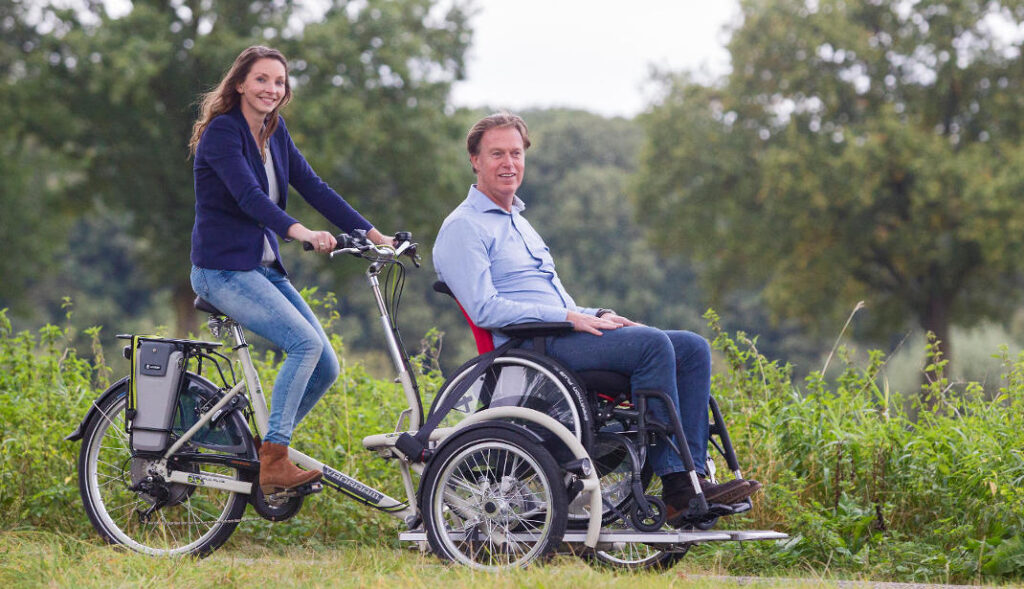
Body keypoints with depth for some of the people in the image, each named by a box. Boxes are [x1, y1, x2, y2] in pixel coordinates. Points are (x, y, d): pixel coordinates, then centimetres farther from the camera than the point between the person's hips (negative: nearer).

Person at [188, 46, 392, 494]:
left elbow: (313, 188, 7)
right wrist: (300, 232, -43)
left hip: (265, 269, 8)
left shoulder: (274, 134, 12)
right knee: (306, 343, -24)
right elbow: (248, 195, -27)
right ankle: (273, 462, -20)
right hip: (224, 269, -8)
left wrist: (371, 234, -4)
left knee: (325, 366, -2)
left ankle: (267, 447, 12)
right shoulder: (222, 132, -13)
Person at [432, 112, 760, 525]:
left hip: (565, 336, 9)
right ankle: (676, 489, -28)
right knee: (652, 344, -28)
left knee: (692, 349, -8)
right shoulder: (463, 228, -1)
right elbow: (484, 309, -14)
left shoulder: (518, 222, 29)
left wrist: (597, 316, 9)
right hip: (529, 347, -9)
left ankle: (691, 475, -19)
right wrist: (568, 316, -16)